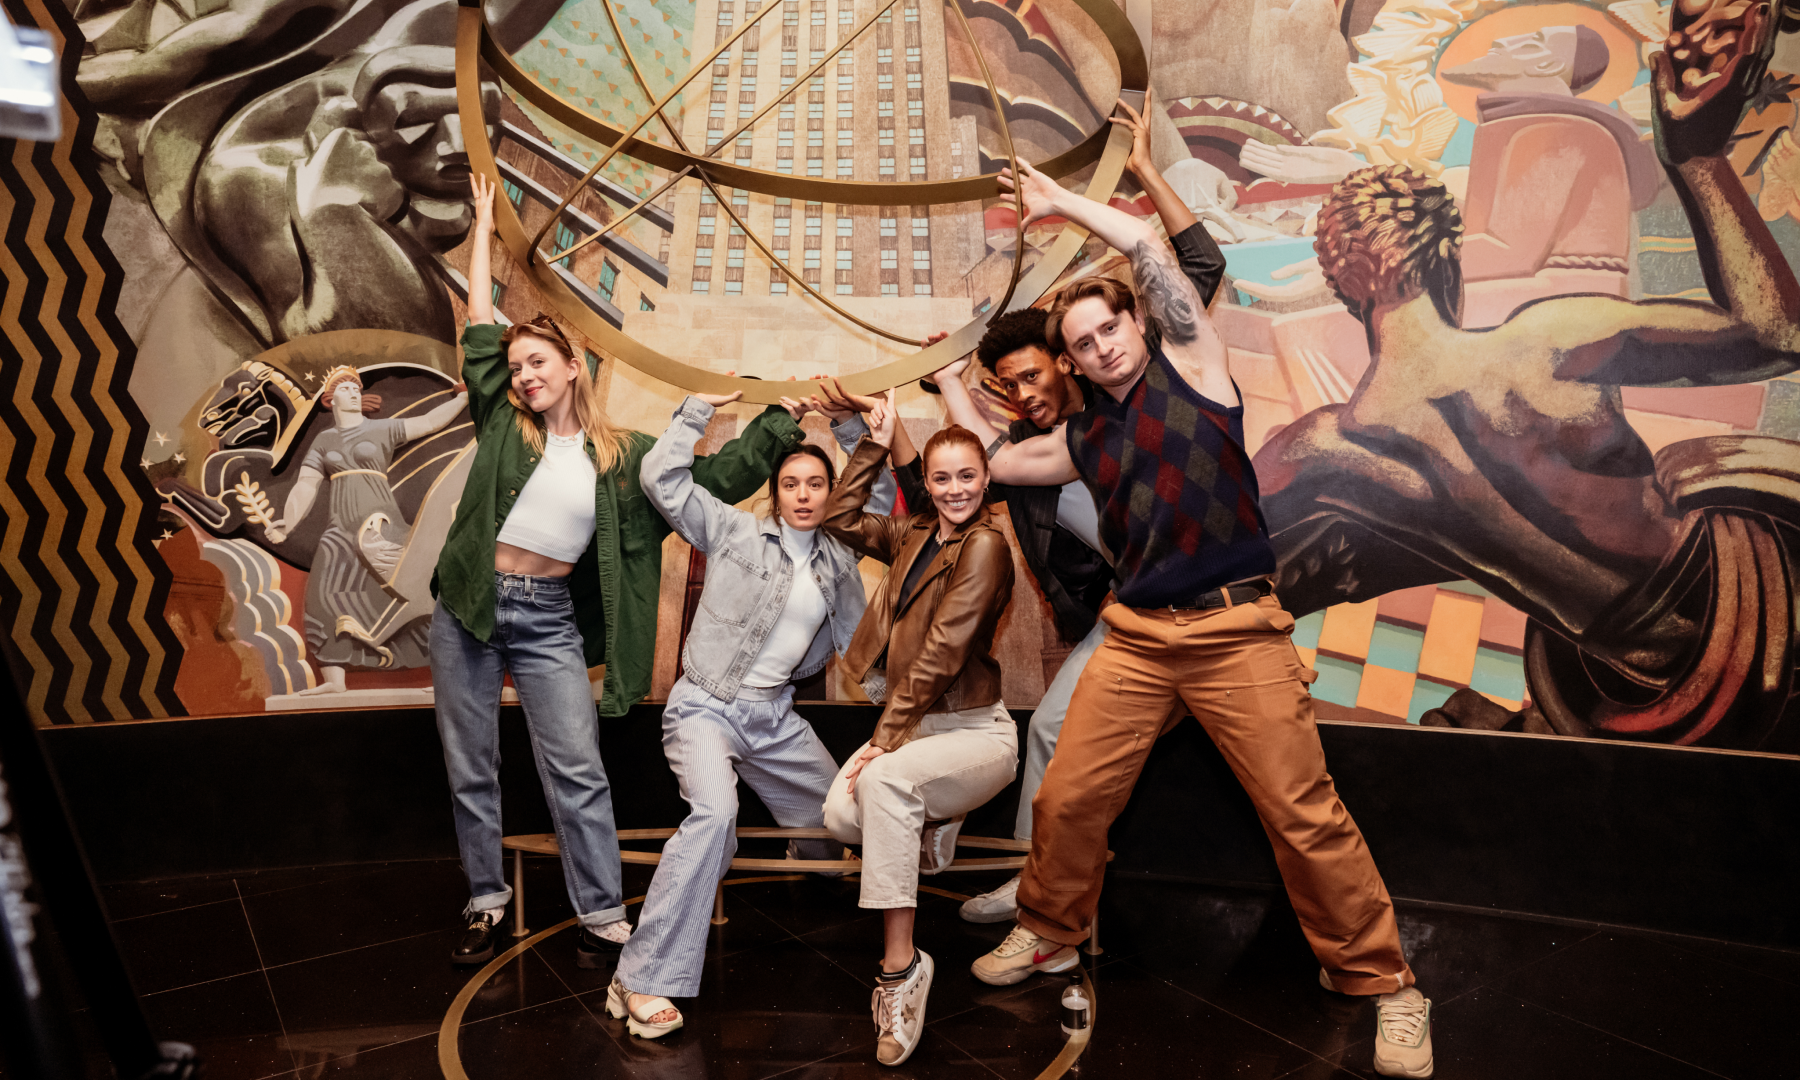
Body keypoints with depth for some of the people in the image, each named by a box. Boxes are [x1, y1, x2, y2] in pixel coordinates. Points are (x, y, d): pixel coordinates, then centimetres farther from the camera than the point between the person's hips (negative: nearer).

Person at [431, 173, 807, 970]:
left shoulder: (624, 455, 5)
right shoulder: (502, 425, 6)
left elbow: (714, 478, 6)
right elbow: (479, 331, 7)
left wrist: (782, 422, 5)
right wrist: (484, 228, 13)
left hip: (551, 618, -1)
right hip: (471, 606, 1)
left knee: (577, 771, -5)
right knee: (470, 769, 8)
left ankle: (602, 917, 6)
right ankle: (486, 904, 24)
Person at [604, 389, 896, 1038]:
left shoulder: (837, 554, 10)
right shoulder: (736, 532, -3)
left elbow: (881, 496, 20)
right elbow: (662, 478, -9)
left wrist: (851, 428, 12)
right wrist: (698, 408, -4)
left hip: (774, 714, 6)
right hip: (706, 706, -6)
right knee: (715, 812, -32)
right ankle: (641, 981, -30)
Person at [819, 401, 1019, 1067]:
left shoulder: (985, 546, -12)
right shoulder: (916, 536, 11)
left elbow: (941, 655, -18)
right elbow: (841, 519, 21)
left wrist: (886, 742, -19)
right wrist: (876, 444, 13)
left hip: (975, 731, -7)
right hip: (915, 722, 7)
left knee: (884, 781, -35)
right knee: (842, 815, -18)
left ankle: (900, 968, -27)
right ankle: (932, 820, 18)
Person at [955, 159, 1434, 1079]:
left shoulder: (1190, 367, 2)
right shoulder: (1084, 440, 15)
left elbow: (1148, 244, -5)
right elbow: (991, 462, 26)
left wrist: (1059, 202, 7)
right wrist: (950, 378, 32)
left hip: (1237, 632, -4)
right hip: (1136, 639, 5)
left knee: (1304, 813, -4)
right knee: (1066, 799, 3)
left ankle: (1380, 982, 15)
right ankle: (1048, 935, 28)